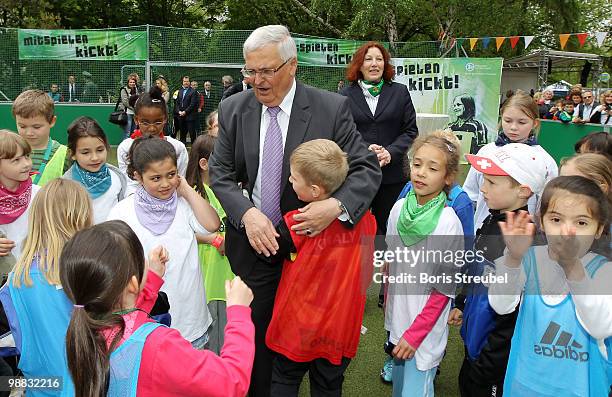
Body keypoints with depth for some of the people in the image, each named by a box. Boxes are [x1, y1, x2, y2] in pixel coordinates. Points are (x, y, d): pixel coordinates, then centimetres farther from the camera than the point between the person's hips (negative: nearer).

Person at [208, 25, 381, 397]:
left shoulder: (332, 108, -11)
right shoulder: (233, 109, -1)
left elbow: (367, 169, -9)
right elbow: (220, 172, 0)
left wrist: (336, 205, -29)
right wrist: (247, 213, -18)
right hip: (251, 241, 2)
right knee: (254, 335, 13)